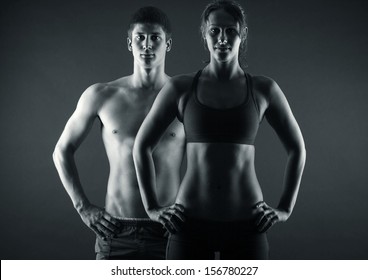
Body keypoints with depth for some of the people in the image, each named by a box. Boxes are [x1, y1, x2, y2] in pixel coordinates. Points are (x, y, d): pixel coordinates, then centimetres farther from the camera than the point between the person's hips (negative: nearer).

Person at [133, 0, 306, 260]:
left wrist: (285, 208, 5)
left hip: (246, 225, 1)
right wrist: (152, 207, 3)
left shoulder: (264, 89, 2)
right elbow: (141, 146, 7)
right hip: (191, 224, 0)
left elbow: (297, 149, 12)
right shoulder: (180, 88, 0)